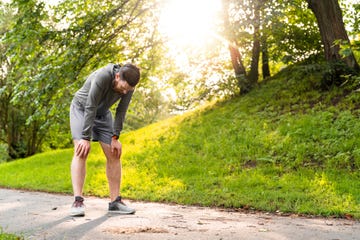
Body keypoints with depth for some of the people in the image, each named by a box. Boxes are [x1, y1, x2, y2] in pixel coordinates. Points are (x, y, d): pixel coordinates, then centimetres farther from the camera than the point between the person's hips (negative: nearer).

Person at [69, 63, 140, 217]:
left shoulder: (128, 85, -20)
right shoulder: (102, 76, -37)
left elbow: (121, 112, -11)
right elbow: (90, 108, -34)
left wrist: (115, 138, -15)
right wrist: (85, 138, -32)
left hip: (102, 113, 5)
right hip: (81, 109, -5)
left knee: (114, 155, -5)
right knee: (81, 151, -21)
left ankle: (115, 201, -2)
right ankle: (78, 201, -25)